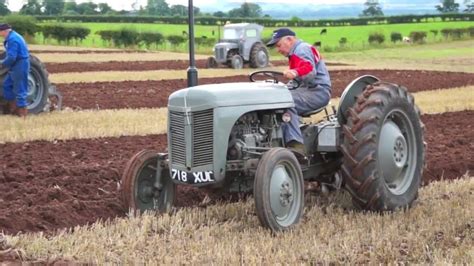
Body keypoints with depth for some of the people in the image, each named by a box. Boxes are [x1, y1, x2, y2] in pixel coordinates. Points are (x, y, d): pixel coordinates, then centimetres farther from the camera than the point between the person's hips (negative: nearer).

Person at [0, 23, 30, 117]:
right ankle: (12, 106, 22)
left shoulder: (12, 39, -21)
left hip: (20, 66, -11)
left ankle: (22, 110, 4)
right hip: (16, 66, 11)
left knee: (19, 88, -3)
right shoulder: (13, 36, 13)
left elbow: (11, 57, -26)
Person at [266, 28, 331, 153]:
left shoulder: (302, 49, -11)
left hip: (318, 91, -11)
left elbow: (310, 70, -31)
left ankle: (296, 144, -39)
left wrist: (295, 72, -50)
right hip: (306, 89, 11)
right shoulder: (295, 52, 22)